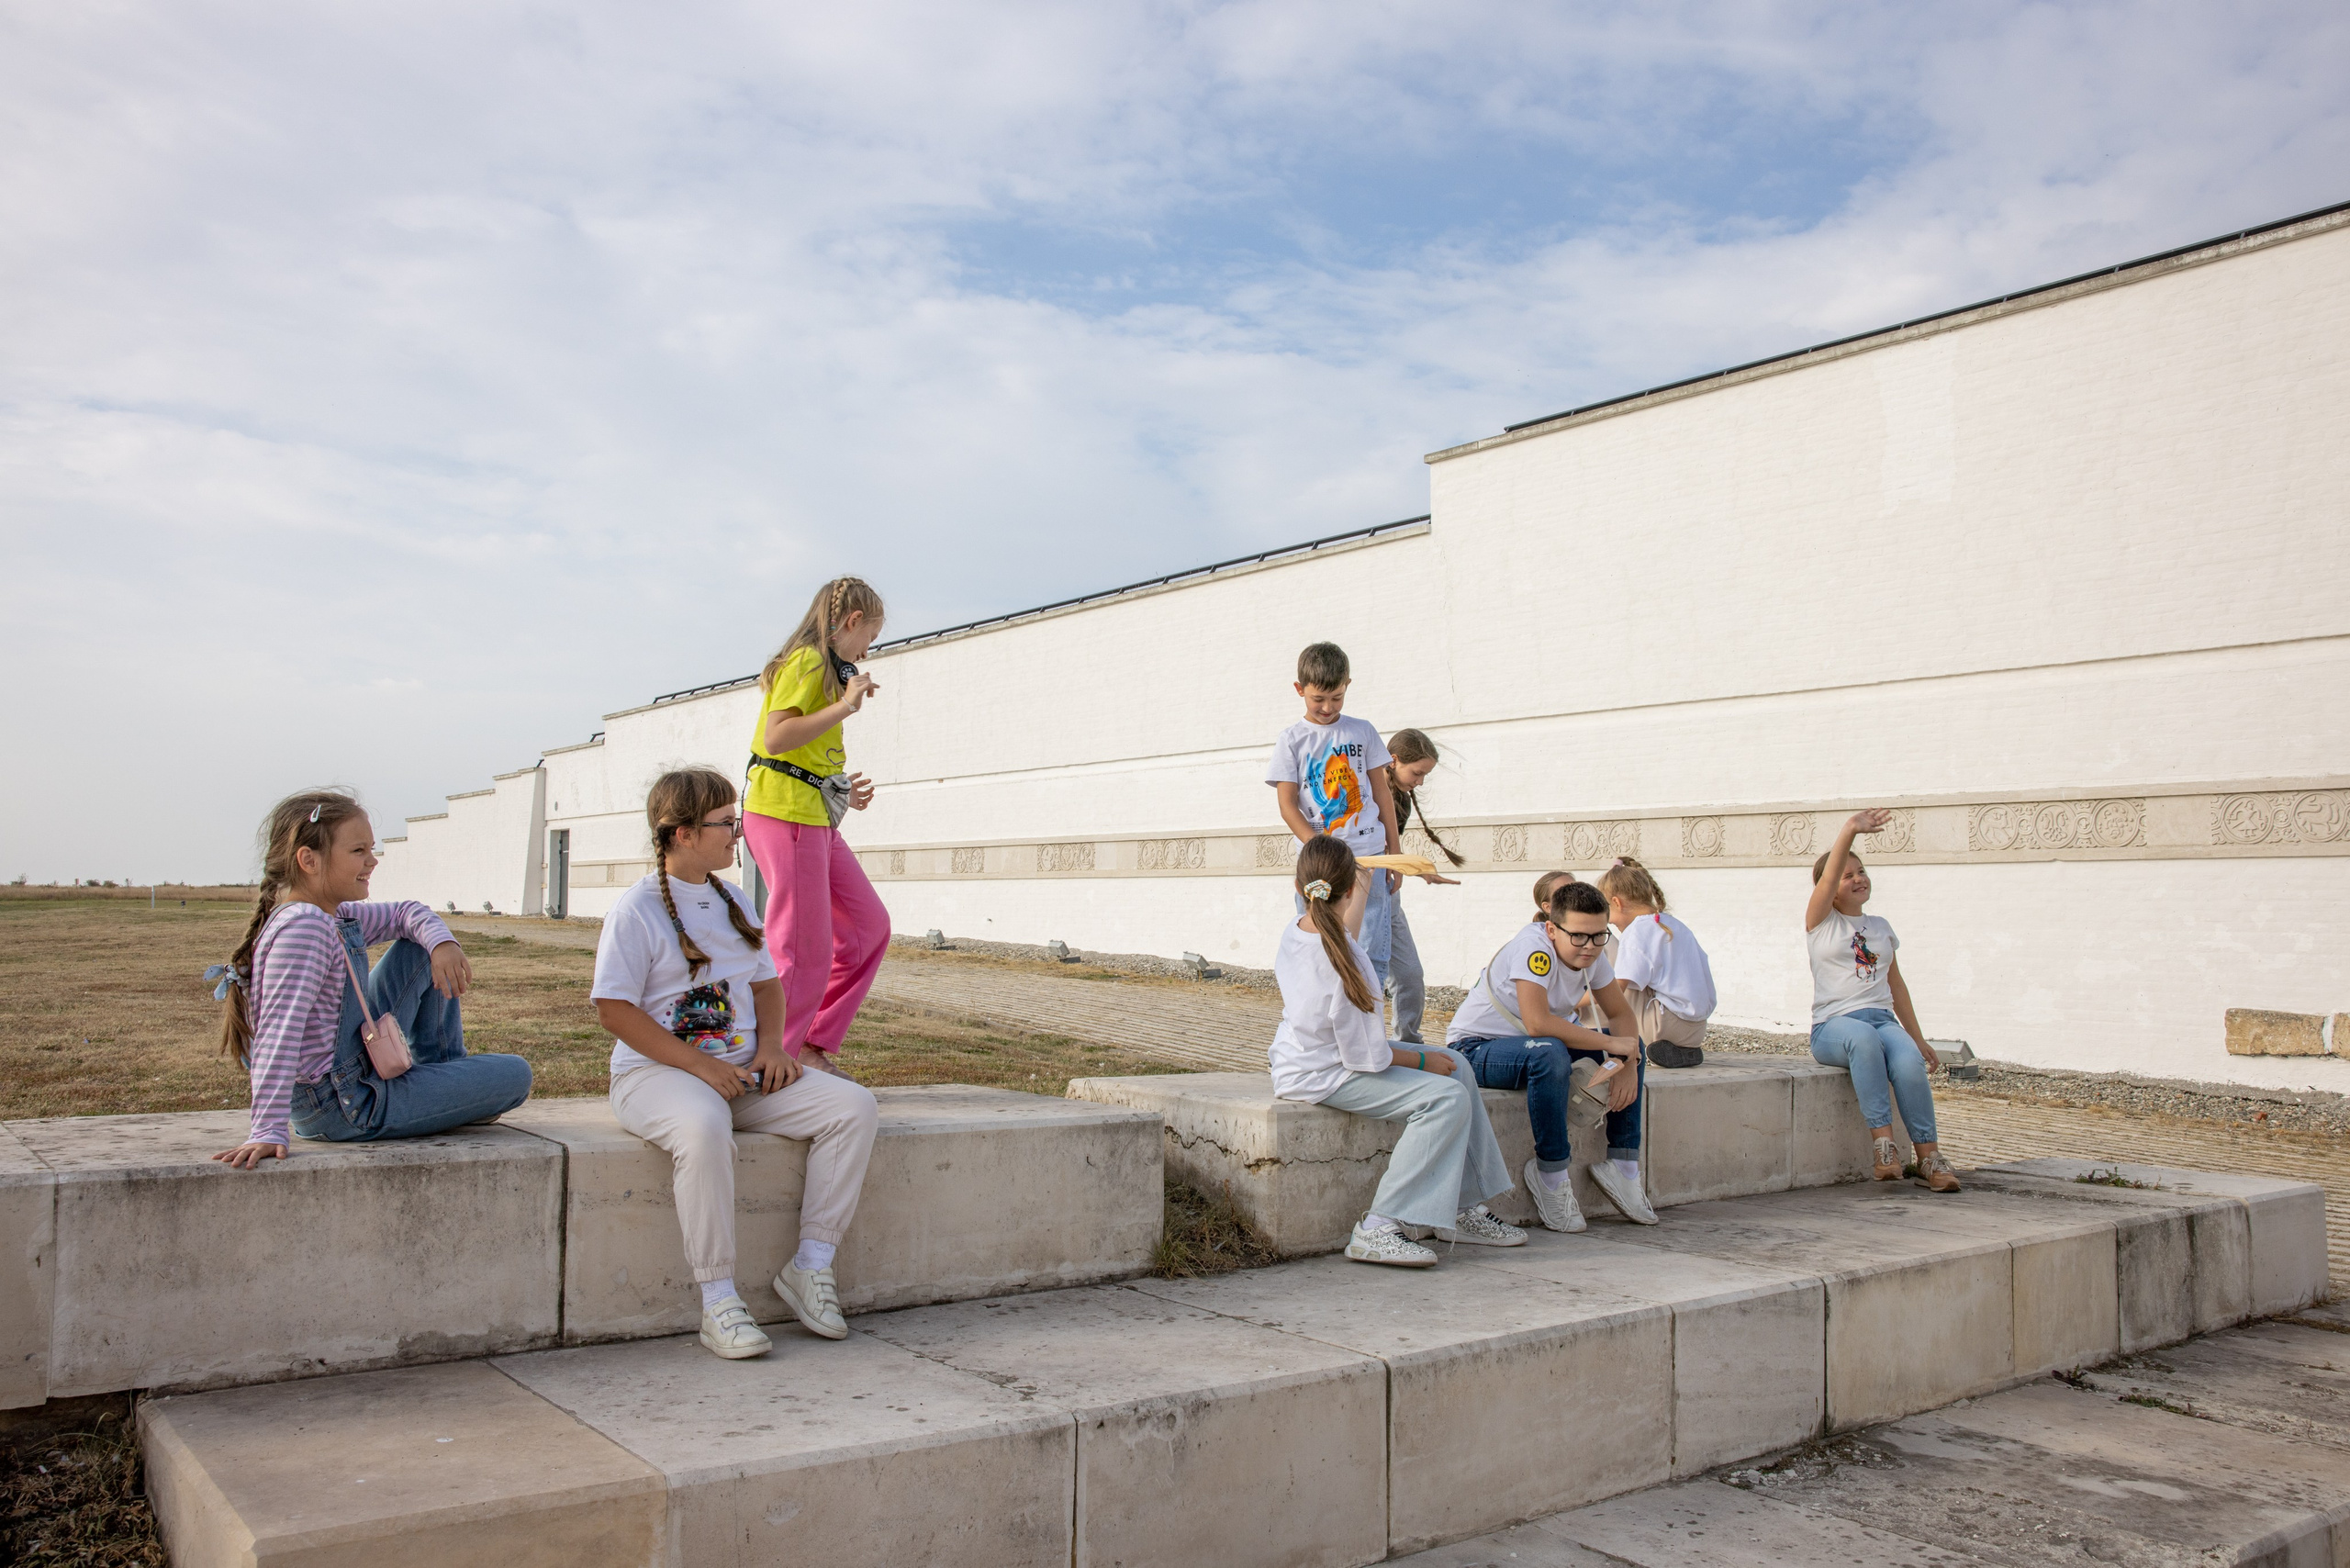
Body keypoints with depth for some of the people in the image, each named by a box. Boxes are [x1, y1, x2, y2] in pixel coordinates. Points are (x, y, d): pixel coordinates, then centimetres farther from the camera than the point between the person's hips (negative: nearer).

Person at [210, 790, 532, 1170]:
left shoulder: (337, 918, 4)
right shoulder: (304, 928, -26)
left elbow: (404, 914, 18)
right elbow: (280, 1035, -35)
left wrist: (443, 942, -6)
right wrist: (268, 1132, -41)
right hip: (344, 1108, -10)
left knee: (422, 950, 14)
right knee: (515, 1075, -5)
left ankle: (448, 1068, 23)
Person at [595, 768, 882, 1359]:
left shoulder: (731, 901, 16)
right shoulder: (637, 909, -6)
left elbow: (767, 981, 22)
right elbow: (614, 1008, -12)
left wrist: (770, 1045, 0)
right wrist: (700, 1065, -20)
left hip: (741, 1071, 7)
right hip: (658, 1071, -7)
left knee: (855, 1105, -13)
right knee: (704, 1127, -41)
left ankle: (810, 1265, -9)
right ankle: (718, 1301, -29)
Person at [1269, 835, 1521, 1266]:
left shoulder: (1295, 930, -2)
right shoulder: (1338, 966, -29)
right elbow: (1366, 1056, -22)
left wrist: (1363, 890, 41)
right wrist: (1422, 1060, -5)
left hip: (1316, 1053, 10)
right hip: (1321, 1077, -10)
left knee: (1456, 1067, 12)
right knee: (1447, 1098, -21)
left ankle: (1460, 1210, 14)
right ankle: (1377, 1229, -17)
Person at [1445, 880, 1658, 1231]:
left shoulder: (1590, 952, -4)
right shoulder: (1533, 947, -28)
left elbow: (1621, 1014, 3)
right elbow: (1538, 1023, -38)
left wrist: (1627, 1061, -16)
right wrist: (1610, 1044, -30)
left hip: (1534, 1045, 8)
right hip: (1475, 1049, -8)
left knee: (1632, 1045, 0)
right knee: (1549, 1053, -38)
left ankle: (1622, 1166, 3)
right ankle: (1552, 1175, -22)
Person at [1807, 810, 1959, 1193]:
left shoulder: (1880, 927, 21)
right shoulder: (1822, 923, 7)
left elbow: (1896, 984, 24)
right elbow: (1828, 877, -11)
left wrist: (1918, 1039, 22)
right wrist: (1849, 831, -25)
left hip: (1883, 1020, 4)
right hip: (1833, 1025, -4)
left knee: (1909, 1061, -31)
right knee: (1863, 1038, -40)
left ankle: (1928, 1155, -24)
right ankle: (1882, 1139, -38)